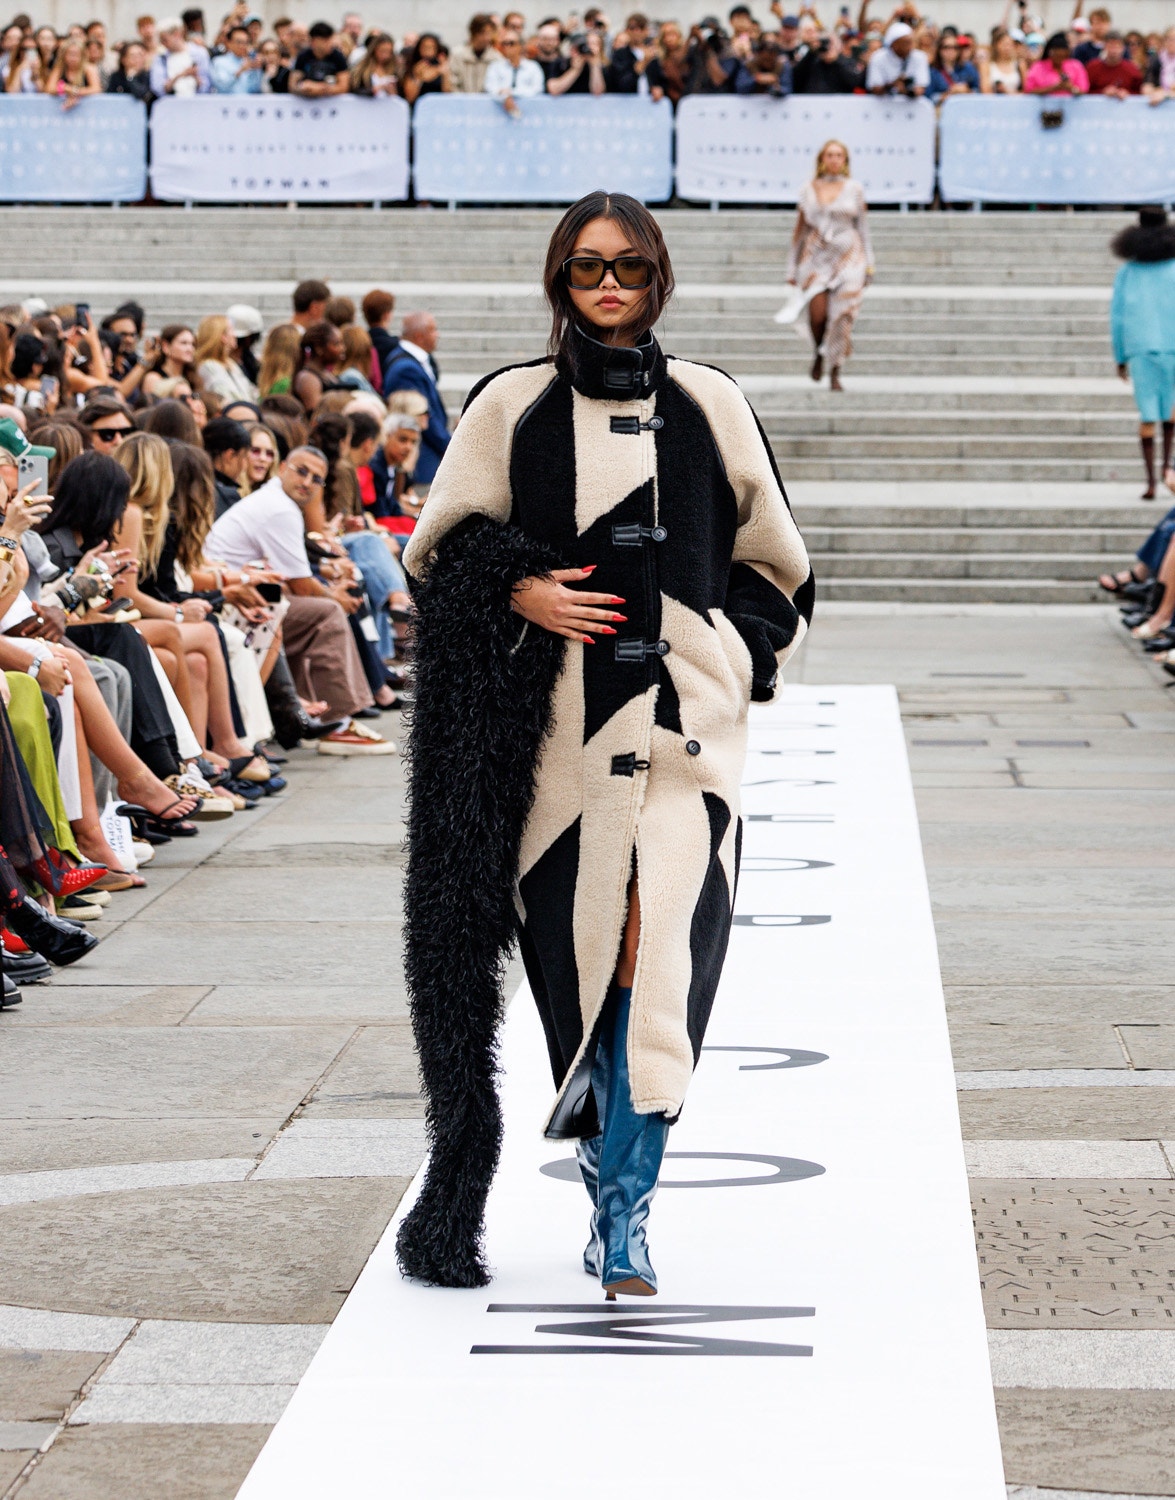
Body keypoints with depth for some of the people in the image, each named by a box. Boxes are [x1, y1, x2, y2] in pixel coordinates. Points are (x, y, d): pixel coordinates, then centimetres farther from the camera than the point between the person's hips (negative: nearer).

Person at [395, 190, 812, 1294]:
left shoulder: (709, 405, 9)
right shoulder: (511, 407, 6)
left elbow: (768, 555, 18)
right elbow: (441, 549, 9)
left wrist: (742, 652, 4)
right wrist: (519, 593, -7)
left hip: (685, 709, 0)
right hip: (557, 720, 0)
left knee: (659, 954, -11)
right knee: (580, 943, 2)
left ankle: (625, 1210, -7)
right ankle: (610, 1155, 23)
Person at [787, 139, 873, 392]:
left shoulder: (854, 189, 5)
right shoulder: (809, 190, 7)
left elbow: (862, 227, 10)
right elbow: (800, 230, 11)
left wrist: (869, 264, 5)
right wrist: (792, 267, 9)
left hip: (848, 257, 0)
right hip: (816, 257, 0)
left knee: (842, 316, -9)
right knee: (817, 313, -15)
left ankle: (835, 373, 2)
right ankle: (819, 354, 16)